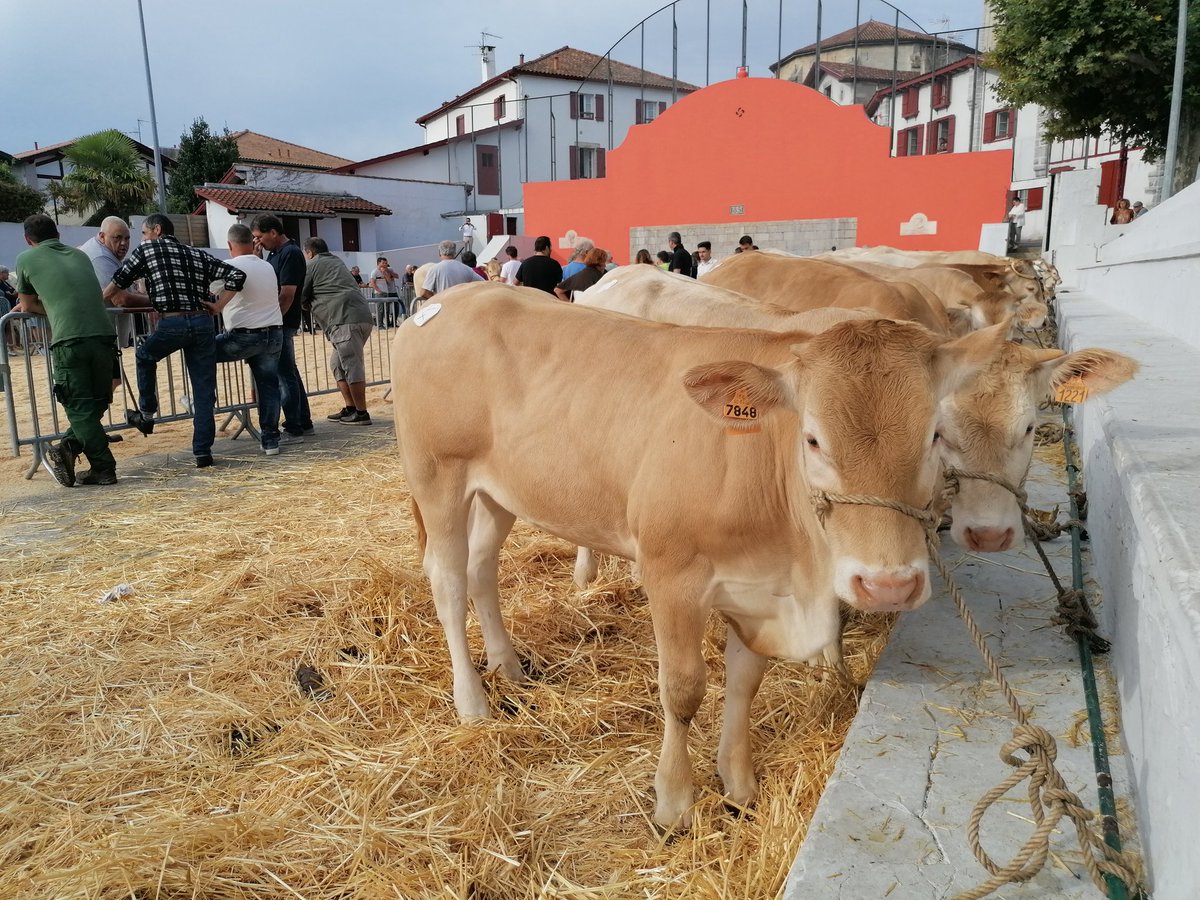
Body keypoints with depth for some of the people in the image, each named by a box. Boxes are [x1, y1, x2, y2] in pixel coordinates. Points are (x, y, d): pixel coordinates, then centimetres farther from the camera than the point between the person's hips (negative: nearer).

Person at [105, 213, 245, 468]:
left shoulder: (146, 249, 11)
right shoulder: (198, 255, 19)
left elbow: (118, 282, 13)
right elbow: (236, 275, 10)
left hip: (171, 324, -3)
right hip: (203, 323, 3)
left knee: (144, 357, 29)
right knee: (204, 391, 5)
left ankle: (147, 414, 29)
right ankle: (203, 451, 6)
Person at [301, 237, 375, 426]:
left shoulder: (312, 265, 5)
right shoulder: (336, 262, 29)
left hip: (345, 320, -9)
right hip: (361, 317, 9)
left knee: (352, 366, -8)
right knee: (338, 365, 16)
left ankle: (361, 413, -7)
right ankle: (349, 408, 15)